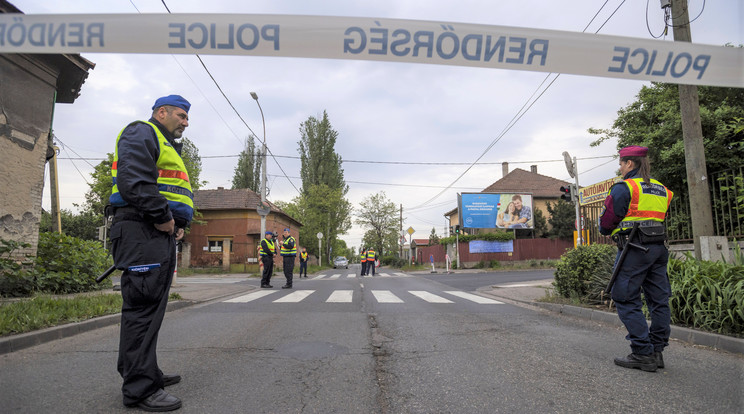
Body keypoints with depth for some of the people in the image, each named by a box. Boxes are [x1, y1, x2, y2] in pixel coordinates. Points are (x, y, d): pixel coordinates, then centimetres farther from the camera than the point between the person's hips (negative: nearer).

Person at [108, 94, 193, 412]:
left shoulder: (168, 148, 30)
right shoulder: (142, 133, -2)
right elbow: (133, 180, -20)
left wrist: (179, 223, 12)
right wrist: (162, 216, -16)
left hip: (162, 234, 11)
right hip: (142, 231, -11)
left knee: (151, 308, 15)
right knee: (142, 307, -9)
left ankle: (146, 372, 26)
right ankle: (140, 388, -4)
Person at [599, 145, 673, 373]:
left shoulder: (624, 188, -8)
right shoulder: (661, 189, 17)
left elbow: (606, 222, -6)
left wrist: (606, 230, 15)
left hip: (634, 249, -8)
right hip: (659, 247, 8)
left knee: (626, 300, -2)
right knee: (659, 300, 10)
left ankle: (643, 354, -2)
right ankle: (657, 352, 17)